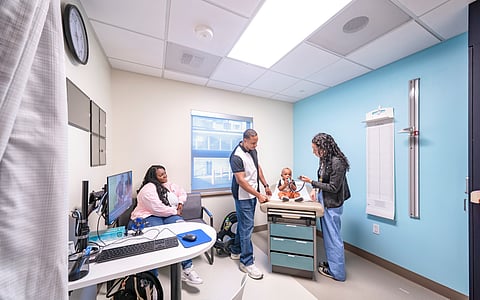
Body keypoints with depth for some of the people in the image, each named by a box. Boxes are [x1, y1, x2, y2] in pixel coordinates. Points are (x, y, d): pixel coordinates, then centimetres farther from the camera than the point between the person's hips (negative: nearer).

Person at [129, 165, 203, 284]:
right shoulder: (148, 189, -5)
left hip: (170, 216, 5)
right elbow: (158, 209, -16)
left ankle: (187, 268, -26)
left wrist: (180, 202, 12)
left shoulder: (169, 185, 19)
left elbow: (182, 192, 32)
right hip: (149, 217, -5)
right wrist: (175, 211, -7)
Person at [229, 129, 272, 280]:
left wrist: (265, 185, 10)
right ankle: (247, 263, 17)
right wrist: (258, 195, -23)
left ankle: (236, 251, 39)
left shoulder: (252, 150, 4)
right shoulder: (237, 156, -23)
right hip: (243, 196, -8)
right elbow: (241, 181, -24)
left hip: (252, 195, 9)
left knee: (243, 224, 20)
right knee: (247, 228, 0)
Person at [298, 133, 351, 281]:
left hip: (332, 205, -9)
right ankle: (331, 263, 40)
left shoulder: (337, 162, -23)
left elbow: (333, 187, -20)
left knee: (333, 237, 7)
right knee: (327, 235, 21)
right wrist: (315, 189, -3)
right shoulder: (324, 159, 4)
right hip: (324, 202, 9)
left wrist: (312, 182, -18)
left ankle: (337, 272, 27)